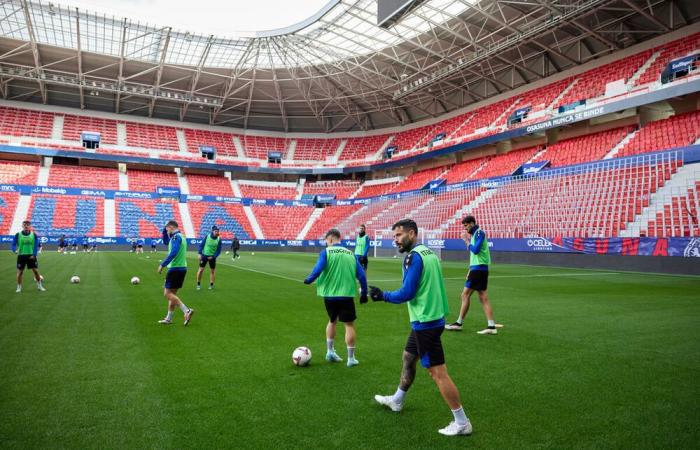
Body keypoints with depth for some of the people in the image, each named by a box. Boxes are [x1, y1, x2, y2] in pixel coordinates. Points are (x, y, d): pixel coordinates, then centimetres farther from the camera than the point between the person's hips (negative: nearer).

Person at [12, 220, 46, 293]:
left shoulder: (34, 235, -1)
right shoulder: (18, 235, -2)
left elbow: (36, 245, -1)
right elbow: (14, 244, -1)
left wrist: (34, 254, -12)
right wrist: (15, 250, -22)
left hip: (31, 256, 0)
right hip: (21, 255, 0)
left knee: (36, 270, 1)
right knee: (20, 272, 4)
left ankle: (39, 285, 16)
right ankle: (19, 287, 19)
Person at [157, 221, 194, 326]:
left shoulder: (176, 237, -13)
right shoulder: (180, 236, 17)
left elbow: (173, 253, -26)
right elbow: (166, 242, 33)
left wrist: (162, 264, -22)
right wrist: (165, 230, 21)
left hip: (175, 269, -9)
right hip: (182, 268, 10)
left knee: (167, 294, -6)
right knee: (172, 293, 15)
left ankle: (187, 311, -16)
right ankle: (168, 319, 20)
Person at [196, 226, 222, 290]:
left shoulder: (219, 239, -5)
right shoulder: (207, 236, -7)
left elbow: (219, 250, -3)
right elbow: (201, 245, -1)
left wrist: (213, 256, -13)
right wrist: (200, 254, -7)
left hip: (212, 257, 1)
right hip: (204, 255, -1)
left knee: (212, 271, 5)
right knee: (201, 269, -2)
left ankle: (211, 285, 16)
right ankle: (198, 284, 12)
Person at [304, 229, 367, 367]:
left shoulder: (326, 252, -2)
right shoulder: (350, 253, 8)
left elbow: (318, 270, -15)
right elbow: (361, 275, 4)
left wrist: (308, 280, 3)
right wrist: (364, 293, 11)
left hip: (329, 294, 0)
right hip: (346, 295, 0)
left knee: (332, 321, 23)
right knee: (349, 325, 7)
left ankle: (330, 351, 25)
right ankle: (351, 358, 9)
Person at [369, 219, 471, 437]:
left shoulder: (414, 256, -18)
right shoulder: (429, 252, 10)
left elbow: (406, 293, -20)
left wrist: (383, 295, -6)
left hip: (425, 322, -10)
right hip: (431, 318, 10)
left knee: (438, 373, -2)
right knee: (408, 357, 23)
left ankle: (461, 422, 8)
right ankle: (396, 400, 41)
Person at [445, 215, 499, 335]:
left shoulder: (479, 233, -11)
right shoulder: (474, 234, 17)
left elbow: (475, 250, -23)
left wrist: (467, 242, -8)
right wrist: (470, 270, 19)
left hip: (478, 269, -10)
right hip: (478, 268, 10)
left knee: (465, 295, -3)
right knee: (483, 297, 7)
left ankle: (459, 323, 6)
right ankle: (491, 326, 6)